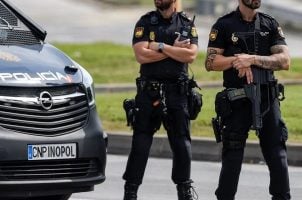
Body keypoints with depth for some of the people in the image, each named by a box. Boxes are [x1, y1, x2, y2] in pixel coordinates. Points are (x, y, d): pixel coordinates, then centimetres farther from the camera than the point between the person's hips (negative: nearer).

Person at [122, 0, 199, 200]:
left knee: (182, 143, 4)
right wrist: (174, 50, -8)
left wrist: (160, 46, -11)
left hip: (177, 92, 1)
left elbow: (191, 55, -8)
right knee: (140, 143, -2)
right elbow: (142, 55, -10)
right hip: (149, 92, -1)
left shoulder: (187, 24, 7)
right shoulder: (145, 22, 4)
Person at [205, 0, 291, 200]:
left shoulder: (271, 25, 8)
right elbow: (211, 62, -2)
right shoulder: (224, 25, 2)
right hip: (237, 100, -2)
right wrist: (237, 59, -16)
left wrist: (253, 59, -13)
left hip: (268, 98, 2)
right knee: (232, 155, 2)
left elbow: (285, 61, -2)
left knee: (277, 154, 1)